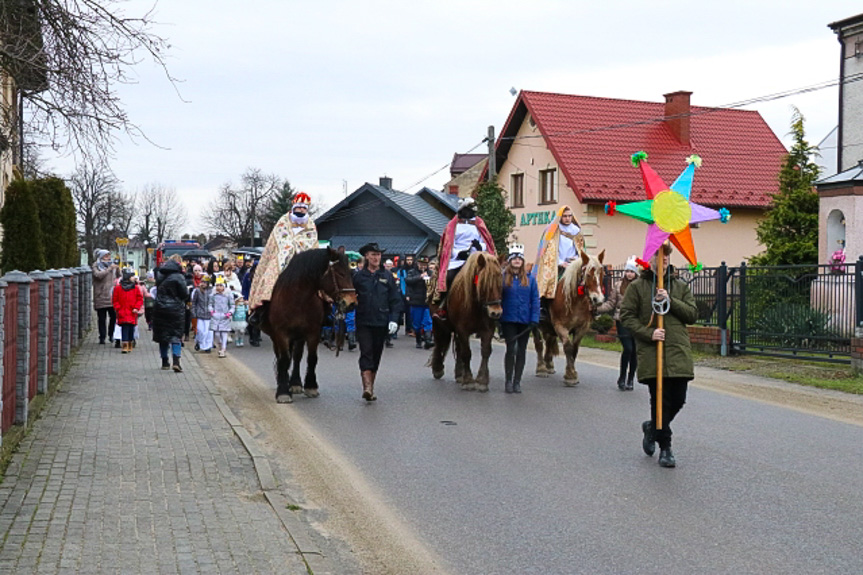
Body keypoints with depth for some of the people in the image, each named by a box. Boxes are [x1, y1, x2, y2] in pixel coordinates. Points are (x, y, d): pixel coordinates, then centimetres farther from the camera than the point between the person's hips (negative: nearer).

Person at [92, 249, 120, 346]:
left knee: (114, 316, -6)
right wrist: (109, 269, -17)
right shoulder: (96, 266, 4)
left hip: (112, 296, 3)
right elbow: (98, 275, -17)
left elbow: (116, 277, 26)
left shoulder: (112, 265, 18)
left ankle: (111, 335, 9)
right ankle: (102, 337, 8)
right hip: (101, 297, -3)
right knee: (102, 318, 0)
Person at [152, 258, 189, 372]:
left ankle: (165, 362, 16)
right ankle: (176, 361, -15)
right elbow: (184, 294, -8)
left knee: (163, 336, 12)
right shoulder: (178, 277, -10)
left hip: (160, 309, 4)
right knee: (176, 335, 0)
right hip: (175, 310, -4)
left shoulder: (159, 276, 5)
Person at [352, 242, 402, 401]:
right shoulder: (358, 276, 2)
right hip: (364, 322, -2)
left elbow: (396, 300, 5)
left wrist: (394, 319, -4)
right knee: (366, 352, -12)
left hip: (381, 322, 2)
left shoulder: (387, 276, 5)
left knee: (376, 354, 10)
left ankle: (370, 385, 22)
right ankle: (367, 387, -20)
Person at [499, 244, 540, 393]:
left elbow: (535, 300, 3)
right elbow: (498, 298, -2)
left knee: (521, 350, 8)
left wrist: (534, 320, -6)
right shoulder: (503, 277, -2)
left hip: (525, 321, 3)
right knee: (511, 349, -5)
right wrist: (497, 319, -7)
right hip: (509, 320, -3)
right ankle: (508, 381, 5)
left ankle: (517, 381, 17)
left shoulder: (530, 279, 4)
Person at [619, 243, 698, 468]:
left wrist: (671, 301, -10)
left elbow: (693, 314, 6)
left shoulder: (680, 287, 14)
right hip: (651, 354, -3)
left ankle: (652, 428, 32)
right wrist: (648, 333, -14)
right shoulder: (637, 287, 4)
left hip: (679, 353, 3)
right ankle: (665, 448, 10)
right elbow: (626, 316, -1)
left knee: (678, 400, 4)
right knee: (660, 401, -2)